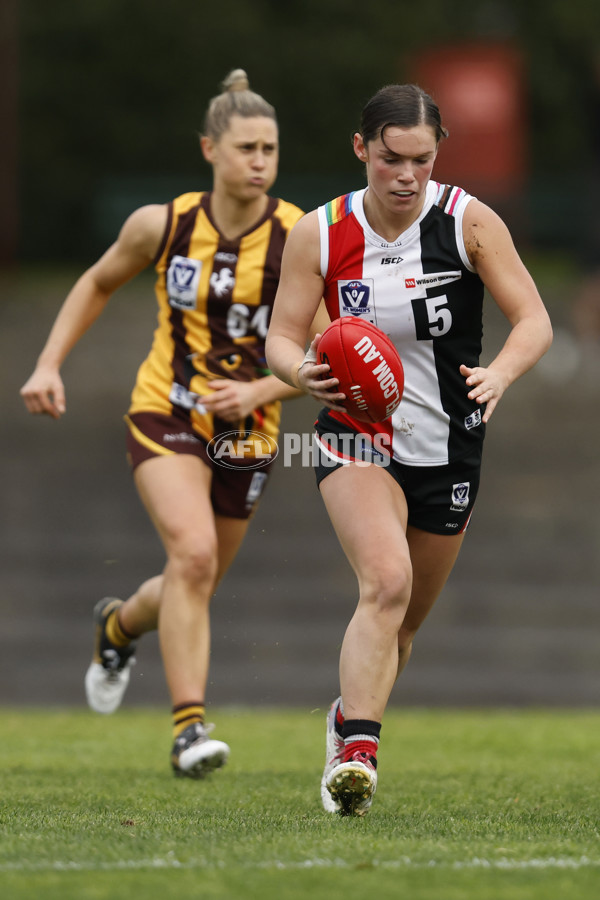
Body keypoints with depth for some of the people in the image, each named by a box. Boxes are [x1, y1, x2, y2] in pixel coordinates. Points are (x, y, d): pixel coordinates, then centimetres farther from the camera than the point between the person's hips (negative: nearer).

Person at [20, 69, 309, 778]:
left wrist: (260, 391, -21)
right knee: (192, 554, -26)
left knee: (195, 584, 14)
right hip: (165, 412, -2)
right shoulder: (162, 226, -8)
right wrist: (49, 364, 2)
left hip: (247, 430, 2)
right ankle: (189, 729, -25)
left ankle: (118, 626, 50)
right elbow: (99, 283, 12)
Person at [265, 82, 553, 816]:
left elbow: (534, 321, -11)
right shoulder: (320, 234, -8)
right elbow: (281, 337, -4)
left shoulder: (469, 222, -10)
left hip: (448, 445, 2)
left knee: (407, 617, 15)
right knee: (386, 581, -28)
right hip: (357, 433, -2)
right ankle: (357, 752, -31)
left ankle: (350, 716, 43)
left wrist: (500, 372, -32)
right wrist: (301, 371, -28)